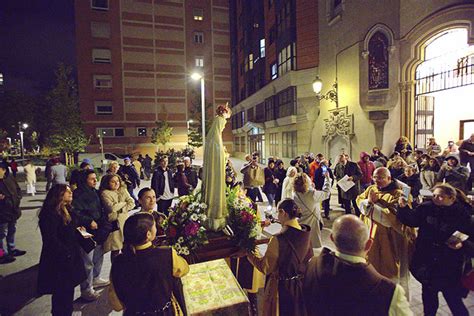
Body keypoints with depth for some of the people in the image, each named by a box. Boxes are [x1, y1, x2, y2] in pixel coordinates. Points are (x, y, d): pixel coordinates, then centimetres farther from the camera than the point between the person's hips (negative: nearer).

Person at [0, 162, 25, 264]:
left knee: (12, 231, 20)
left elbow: (18, 190, 13)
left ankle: (12, 249, 36)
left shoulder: (10, 178, 2)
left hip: (13, 211, 6)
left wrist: (17, 198, -2)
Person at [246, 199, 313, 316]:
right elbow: (309, 257, 5)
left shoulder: (278, 239, -30)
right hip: (301, 284, 6)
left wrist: (250, 254, -6)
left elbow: (266, 268, -19)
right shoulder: (306, 234, -12)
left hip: (282, 287, -5)